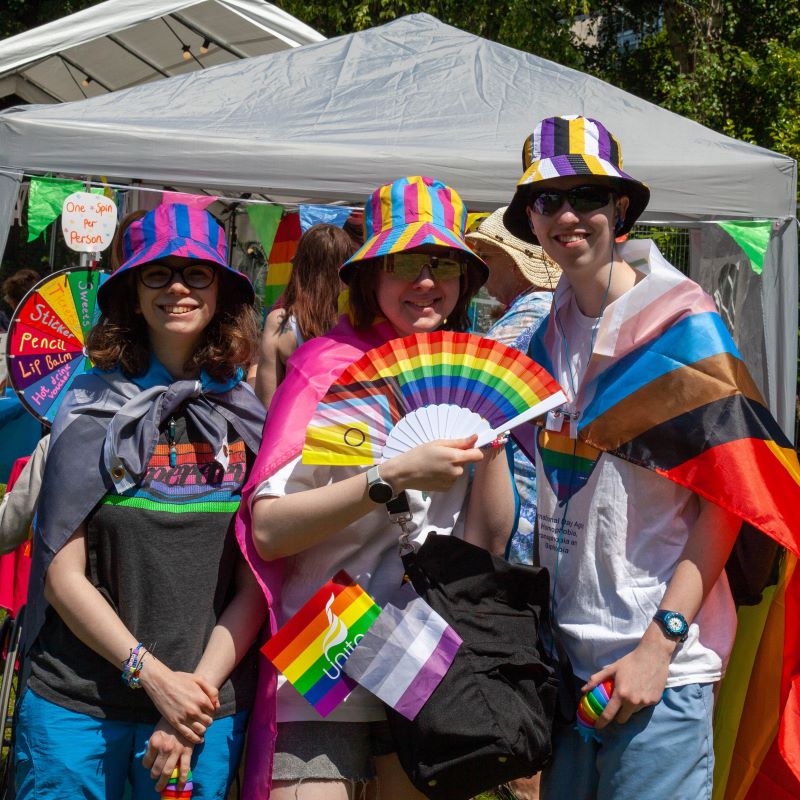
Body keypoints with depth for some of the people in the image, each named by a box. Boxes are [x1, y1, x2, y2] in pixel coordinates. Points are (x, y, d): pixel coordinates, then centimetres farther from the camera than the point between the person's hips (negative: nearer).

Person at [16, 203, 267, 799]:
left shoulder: (253, 415, 2)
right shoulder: (91, 407, -1)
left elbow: (256, 583, 0)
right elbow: (63, 574, -3)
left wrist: (197, 690, -9)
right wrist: (154, 677, -11)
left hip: (208, 702, 1)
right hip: (75, 702, 0)